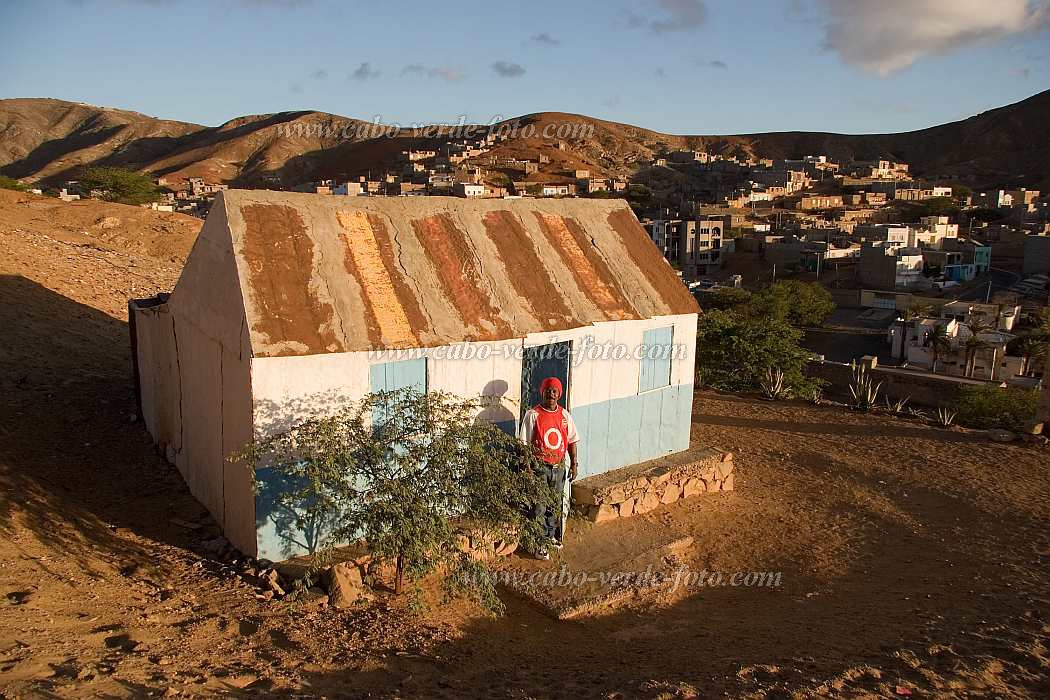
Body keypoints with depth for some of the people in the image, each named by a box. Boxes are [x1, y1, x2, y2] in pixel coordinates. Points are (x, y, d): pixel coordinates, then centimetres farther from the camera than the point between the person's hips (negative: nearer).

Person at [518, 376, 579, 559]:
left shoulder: (565, 415, 3)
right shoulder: (533, 415, -10)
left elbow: (571, 441, 10)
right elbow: (525, 443, -10)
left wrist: (574, 464, 6)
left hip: (559, 466, 5)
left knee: (555, 503, 16)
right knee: (539, 506, -1)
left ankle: (551, 536, 34)